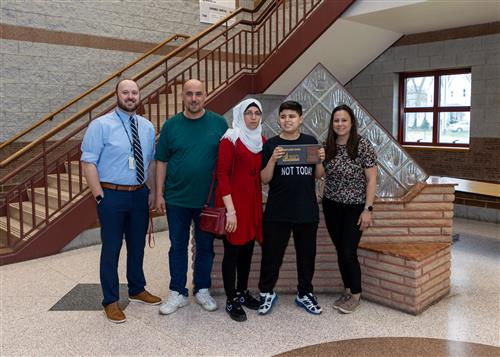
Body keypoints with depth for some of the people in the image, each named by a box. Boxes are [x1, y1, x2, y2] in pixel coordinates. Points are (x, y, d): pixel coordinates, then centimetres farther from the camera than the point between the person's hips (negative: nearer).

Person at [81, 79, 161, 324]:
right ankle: (111, 301, 22)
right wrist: (100, 196, -15)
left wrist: (152, 191, 8)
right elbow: (88, 163, -11)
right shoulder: (101, 125, -8)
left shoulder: (147, 127, 8)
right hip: (112, 195, -5)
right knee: (111, 249, 5)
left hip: (140, 195, 5)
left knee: (137, 246, 18)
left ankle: (137, 290, 37)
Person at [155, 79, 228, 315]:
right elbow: (162, 161, 4)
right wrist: (159, 194, 0)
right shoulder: (171, 125, 0)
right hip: (177, 198, 1)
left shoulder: (219, 123, -2)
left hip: (208, 198, 0)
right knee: (178, 247, 10)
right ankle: (177, 293, 24)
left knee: (205, 247, 12)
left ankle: (202, 290, 29)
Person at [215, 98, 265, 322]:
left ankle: (242, 292, 30)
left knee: (248, 249, 14)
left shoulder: (261, 140, 10)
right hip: (233, 201, -6)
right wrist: (230, 210, -19)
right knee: (232, 251, 2)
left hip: (253, 201, 6)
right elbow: (222, 174, -14)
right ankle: (231, 301, 13)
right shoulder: (230, 139, -9)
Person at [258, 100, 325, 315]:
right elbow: (264, 179, -4)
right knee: (271, 253, 5)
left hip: (307, 210, 2)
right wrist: (272, 159, -20)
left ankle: (305, 294, 30)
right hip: (277, 211, -2)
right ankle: (267, 293, 24)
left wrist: (320, 160, -10)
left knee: (307, 254, 13)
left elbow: (318, 175, 10)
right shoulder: (271, 144, -2)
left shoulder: (310, 142, 5)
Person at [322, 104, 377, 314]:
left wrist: (368, 209, -14)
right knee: (340, 251, 11)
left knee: (348, 252, -4)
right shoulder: (328, 146, 1)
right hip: (331, 206, 4)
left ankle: (356, 295, 17)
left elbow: (371, 179, -11)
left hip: (355, 206, -4)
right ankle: (347, 291, 27)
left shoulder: (363, 145, -12)